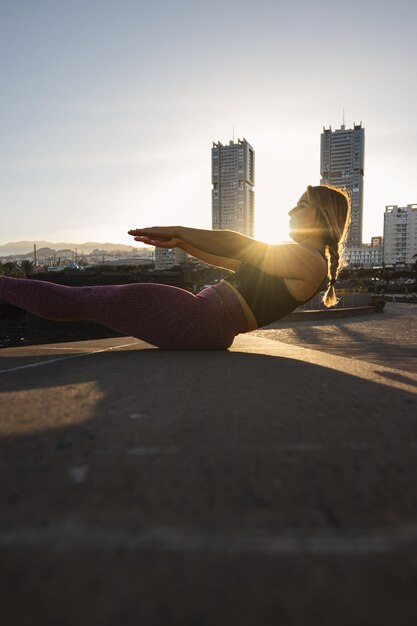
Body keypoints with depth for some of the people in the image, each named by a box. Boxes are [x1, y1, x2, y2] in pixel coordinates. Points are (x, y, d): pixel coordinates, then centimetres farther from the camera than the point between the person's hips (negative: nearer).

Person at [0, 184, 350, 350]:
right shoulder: (291, 260, 24)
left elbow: (233, 246, -11)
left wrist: (177, 231, -2)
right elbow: (225, 259, 25)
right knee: (83, 301, 19)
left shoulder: (311, 262, -6)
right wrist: (178, 243, 19)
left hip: (193, 320, -9)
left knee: (74, 301, -3)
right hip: (210, 335, 9)